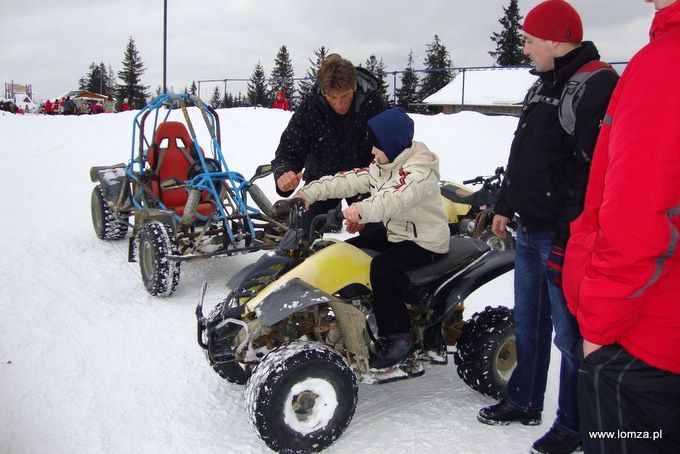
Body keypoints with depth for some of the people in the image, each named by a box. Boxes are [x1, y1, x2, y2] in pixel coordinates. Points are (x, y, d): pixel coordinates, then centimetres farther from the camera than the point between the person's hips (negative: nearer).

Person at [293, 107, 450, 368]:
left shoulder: (420, 170, -22)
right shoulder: (382, 167, 6)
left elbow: (397, 198, -42)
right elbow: (348, 181, -2)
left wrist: (363, 210, -57)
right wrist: (311, 192, -13)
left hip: (425, 242, -9)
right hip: (395, 232, 9)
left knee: (383, 267, -32)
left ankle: (399, 338, -18)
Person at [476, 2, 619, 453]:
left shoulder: (598, 86, -15)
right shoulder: (543, 87, 15)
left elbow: (594, 171, -22)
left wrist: (569, 237, -24)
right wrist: (505, 206, 21)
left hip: (563, 238, -9)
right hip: (529, 231, 9)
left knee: (570, 335, 3)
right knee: (528, 323, 18)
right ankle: (524, 402, 35)